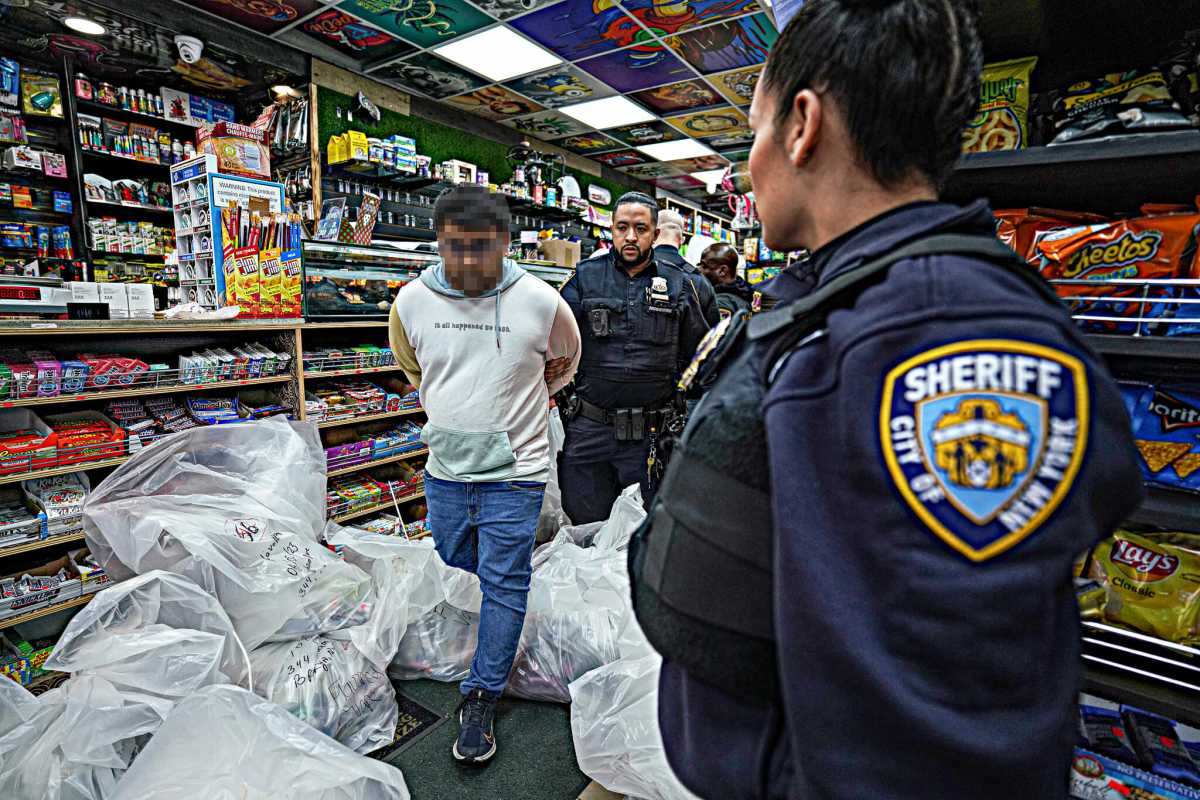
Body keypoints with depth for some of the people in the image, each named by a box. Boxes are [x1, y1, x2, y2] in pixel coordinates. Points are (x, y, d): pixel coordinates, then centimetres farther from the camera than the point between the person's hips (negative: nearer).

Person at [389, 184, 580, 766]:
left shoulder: (541, 302, -12)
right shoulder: (412, 302, -5)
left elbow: (563, 365, 9)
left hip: (515, 471, -3)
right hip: (445, 470, 4)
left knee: (503, 586, 3)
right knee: (454, 578, 20)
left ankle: (482, 698, 20)